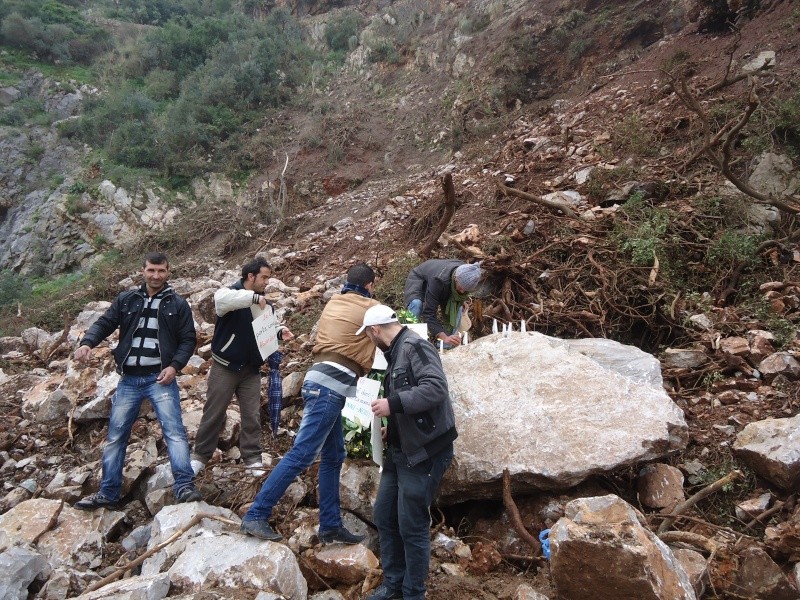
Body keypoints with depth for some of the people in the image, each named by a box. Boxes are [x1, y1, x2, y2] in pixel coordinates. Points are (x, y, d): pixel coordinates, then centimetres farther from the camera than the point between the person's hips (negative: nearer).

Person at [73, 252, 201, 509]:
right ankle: (108, 493, 22)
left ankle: (184, 487, -14)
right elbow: (104, 323, 5)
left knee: (174, 431, -14)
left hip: (160, 379, -3)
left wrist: (175, 365, -13)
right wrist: (87, 342, -16)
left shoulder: (178, 304, 5)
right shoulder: (126, 300, 10)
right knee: (115, 436, 10)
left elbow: (188, 339, 3)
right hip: (129, 380, 3)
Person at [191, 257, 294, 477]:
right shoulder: (230, 293, -10)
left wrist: (280, 332, -6)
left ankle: (252, 458, 14)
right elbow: (221, 299, -35)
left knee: (252, 416, 5)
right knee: (214, 414, 4)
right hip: (225, 367, -5)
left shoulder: (265, 305, 10)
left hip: (251, 370, 5)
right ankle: (200, 455, 21)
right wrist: (254, 296, -35)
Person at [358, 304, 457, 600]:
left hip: (424, 452, -10)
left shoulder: (415, 346, -16)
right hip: (400, 450, 10)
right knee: (384, 516, 15)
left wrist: (393, 404, -27)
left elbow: (436, 388, -28)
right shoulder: (396, 353, 13)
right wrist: (392, 428, 20)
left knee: (412, 526, 1)